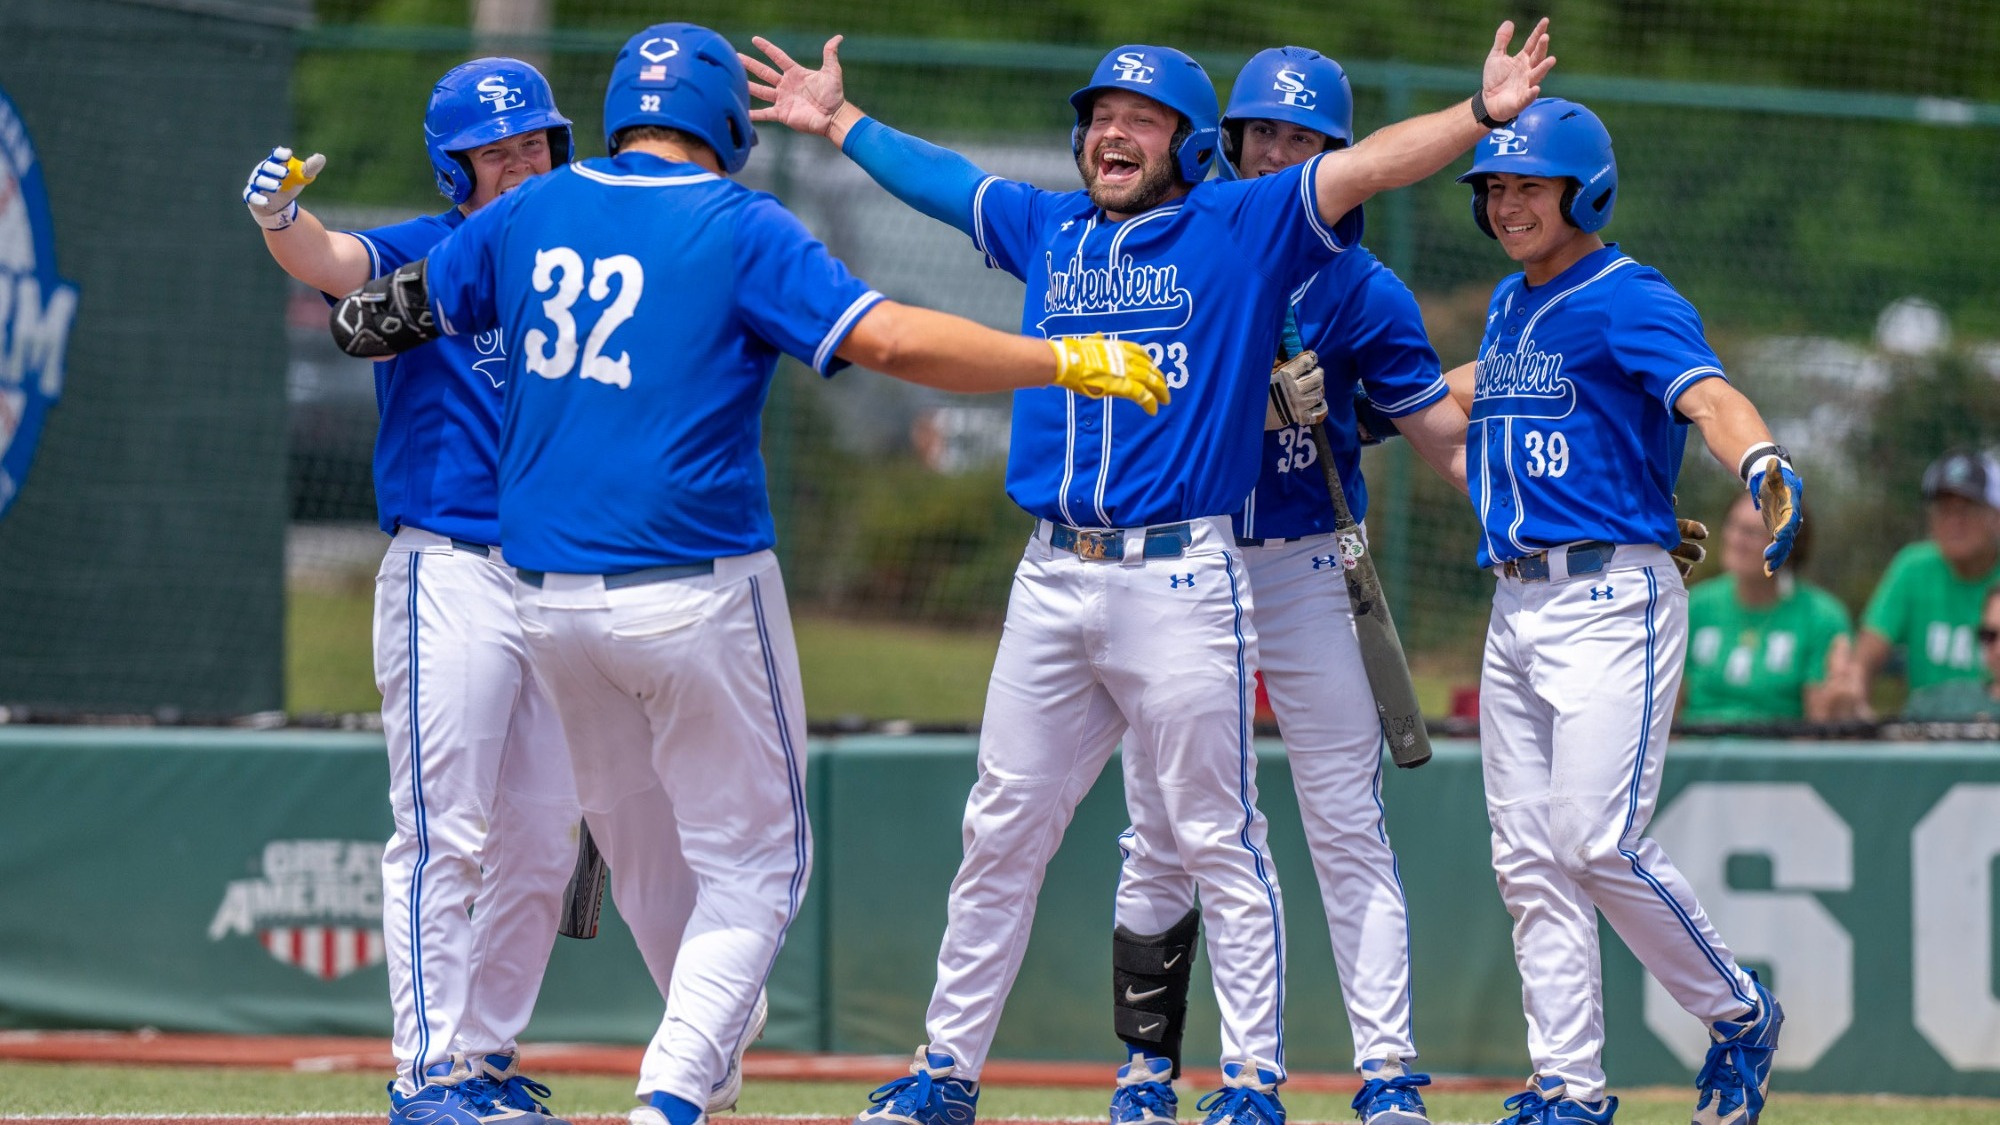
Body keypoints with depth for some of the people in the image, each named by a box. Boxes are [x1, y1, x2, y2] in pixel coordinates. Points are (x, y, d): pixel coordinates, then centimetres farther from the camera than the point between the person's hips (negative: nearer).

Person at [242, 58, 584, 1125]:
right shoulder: (421, 256, -3)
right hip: (448, 573, -6)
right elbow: (331, 259, -25)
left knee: (541, 848, 9)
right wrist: (281, 216, -46)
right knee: (446, 836, -10)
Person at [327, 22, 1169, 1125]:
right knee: (750, 858, 3)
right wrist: (1066, 361, -14)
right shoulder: (740, 229, -7)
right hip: (697, 592, -5)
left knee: (640, 852, 21)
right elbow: (888, 338, -19)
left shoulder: (530, 214, 8)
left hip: (549, 597, 5)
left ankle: (709, 1036, 37)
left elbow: (394, 309, 24)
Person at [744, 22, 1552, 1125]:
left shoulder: (1240, 229, 1)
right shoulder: (1048, 229, 16)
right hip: (1051, 581, 5)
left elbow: (1367, 166, -10)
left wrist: (1483, 113, -23)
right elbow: (937, 176, 32)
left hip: (1180, 578, -5)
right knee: (1000, 832, 9)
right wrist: (840, 123, 41)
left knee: (1216, 842, -4)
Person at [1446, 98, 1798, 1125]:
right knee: (1529, 859, 5)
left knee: (1599, 843, -15)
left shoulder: (1630, 302, -10)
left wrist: (1761, 464, -48)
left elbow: (1706, 394, -29)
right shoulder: (1510, 306, 15)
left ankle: (1739, 1014, 5)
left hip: (1611, 599, -8)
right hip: (1516, 608, 8)